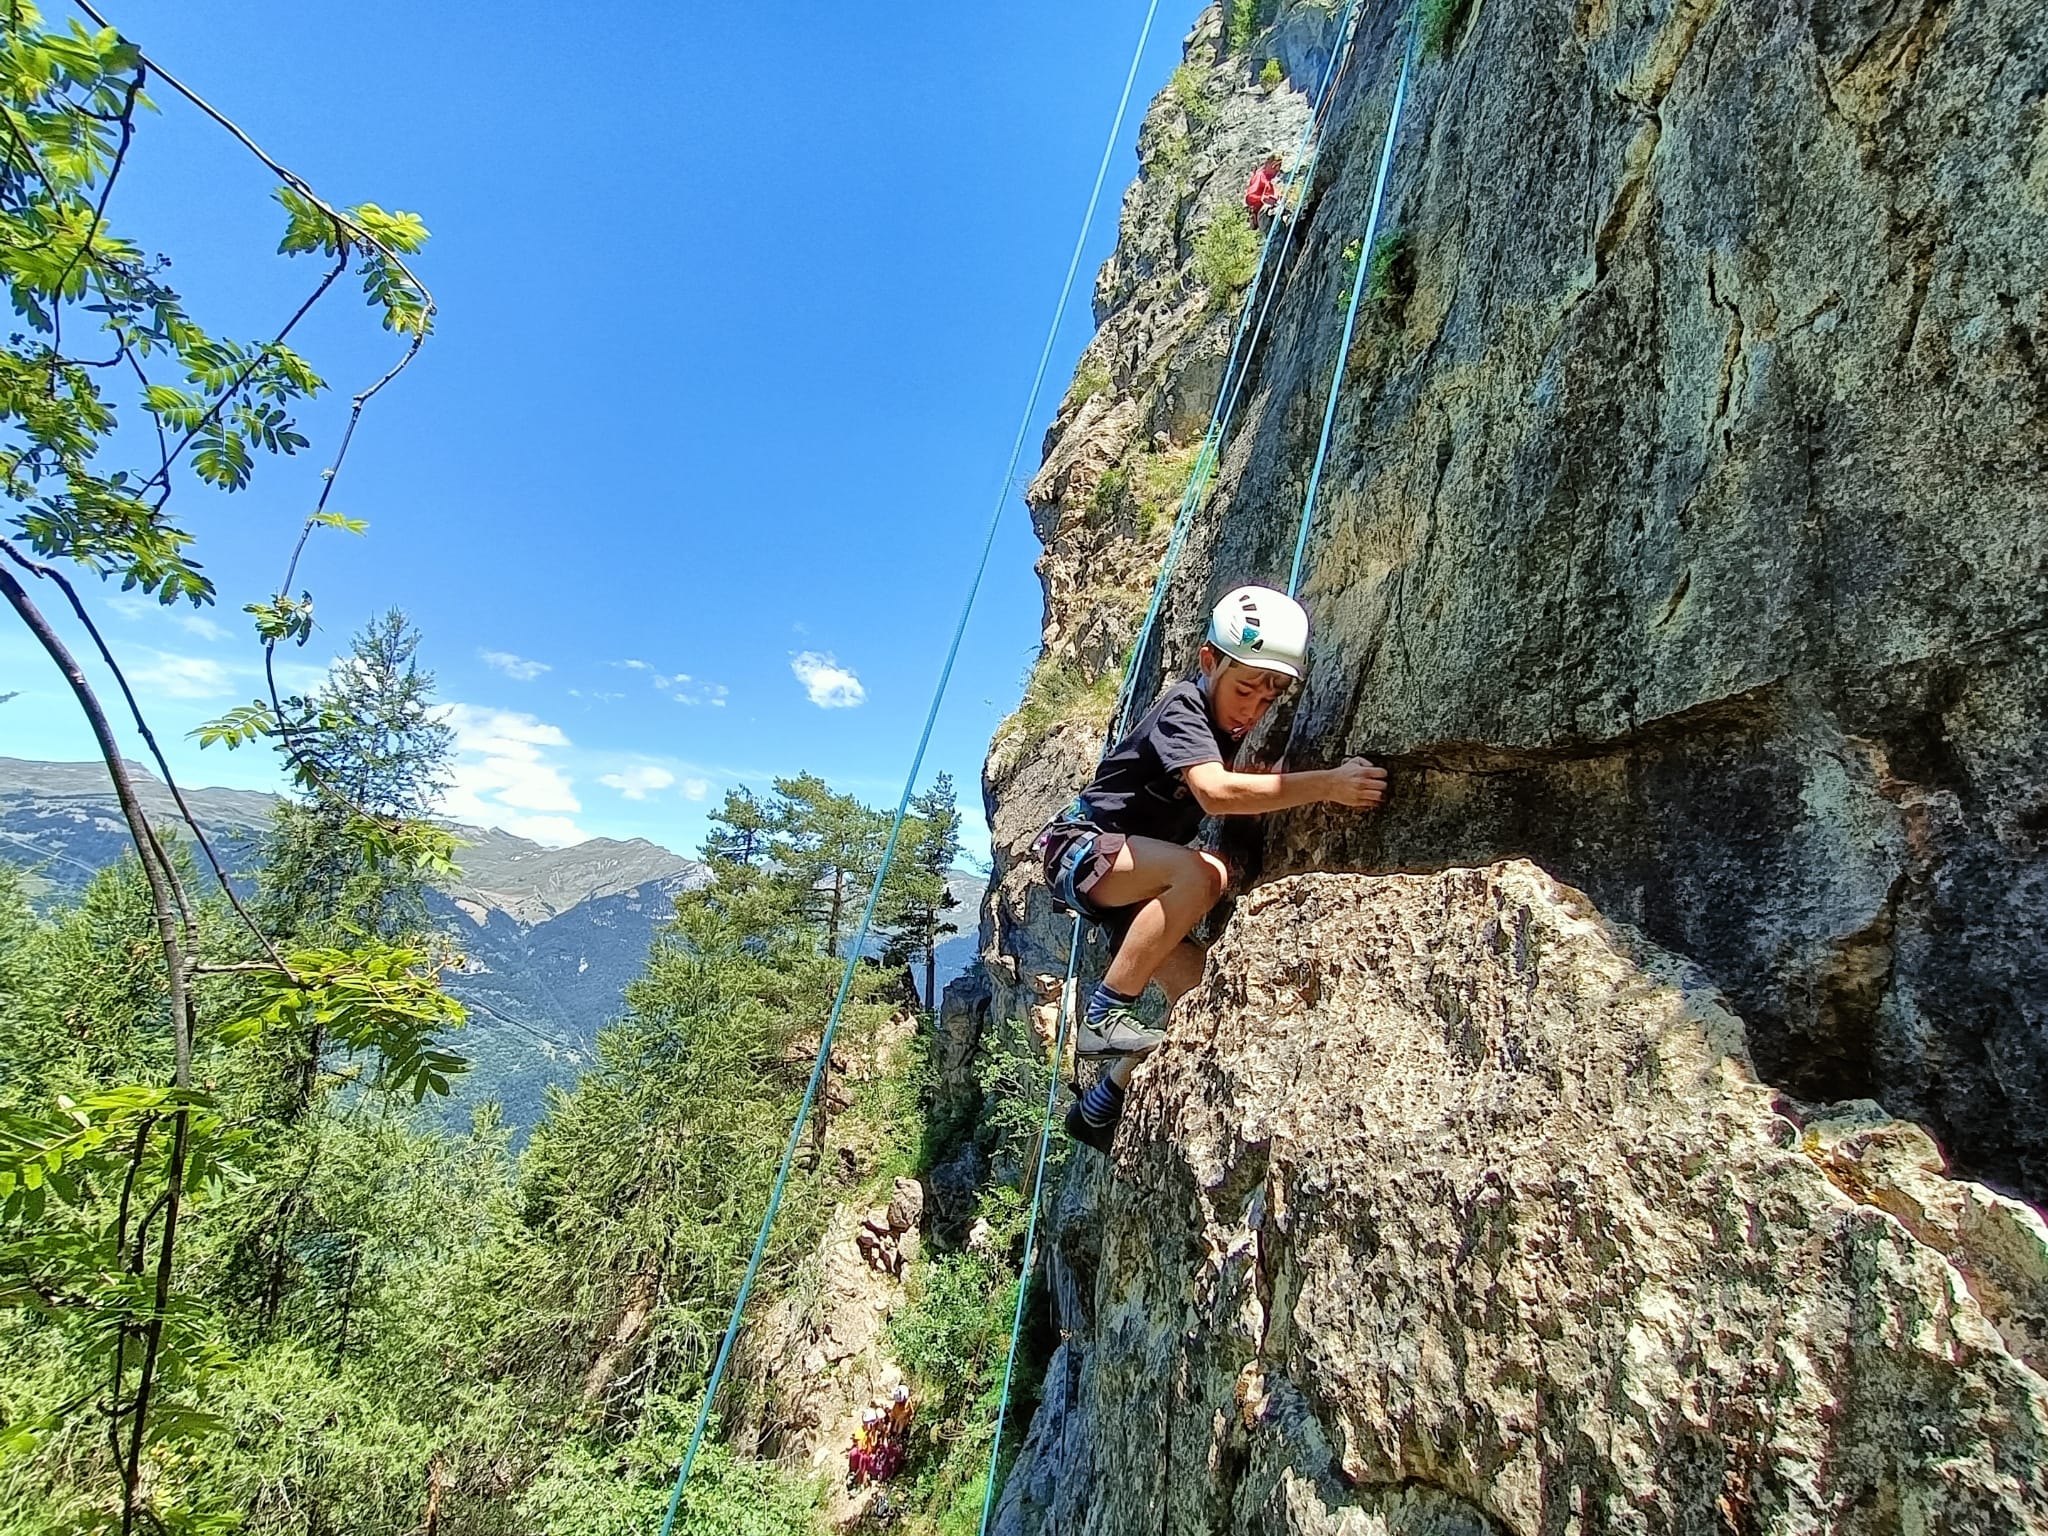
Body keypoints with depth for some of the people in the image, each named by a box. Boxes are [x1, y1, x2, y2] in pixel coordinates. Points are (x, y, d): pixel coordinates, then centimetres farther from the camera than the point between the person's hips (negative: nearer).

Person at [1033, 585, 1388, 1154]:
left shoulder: (1232, 729, 9)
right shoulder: (1184, 707, -19)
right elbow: (1214, 791, -38)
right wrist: (1327, 785, -43)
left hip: (1132, 877, 9)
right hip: (1081, 847, -9)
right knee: (1204, 873, -34)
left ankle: (1099, 1109, 13)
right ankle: (1104, 1015, -24)